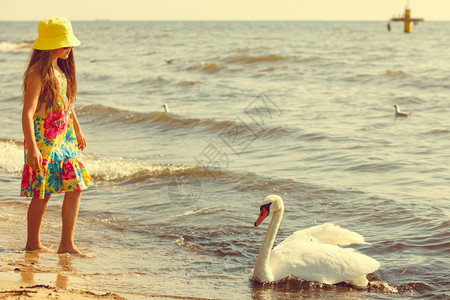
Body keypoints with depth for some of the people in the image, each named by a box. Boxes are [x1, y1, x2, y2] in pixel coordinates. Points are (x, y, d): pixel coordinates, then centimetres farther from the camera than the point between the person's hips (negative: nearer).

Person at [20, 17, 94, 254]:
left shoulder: (60, 70, 10)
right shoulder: (38, 74, -17)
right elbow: (27, 113, -23)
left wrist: (78, 130, 32)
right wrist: (32, 148, -30)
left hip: (63, 141, 8)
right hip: (43, 143, -8)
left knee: (75, 187, 3)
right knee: (42, 193, 0)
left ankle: (67, 244, 8)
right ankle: (33, 243, 16)